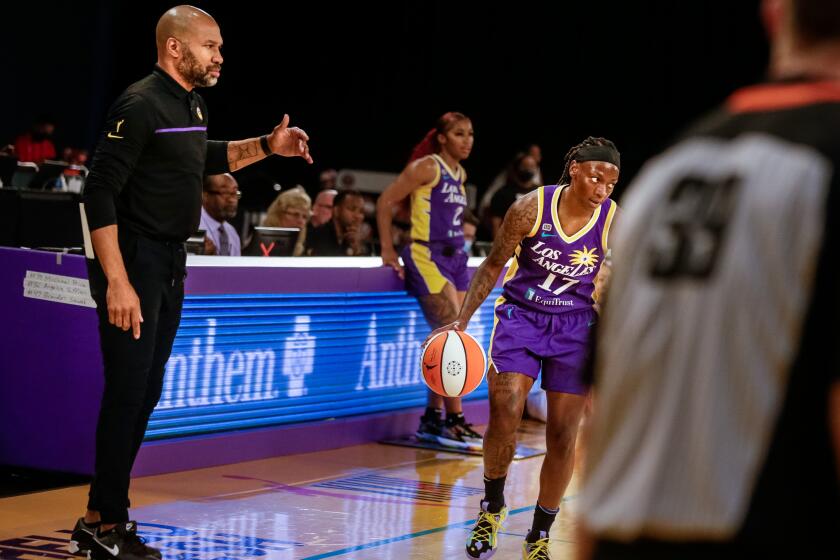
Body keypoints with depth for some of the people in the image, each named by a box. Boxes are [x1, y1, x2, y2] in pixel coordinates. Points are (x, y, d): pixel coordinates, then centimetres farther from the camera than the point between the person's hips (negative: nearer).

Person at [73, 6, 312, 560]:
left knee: (146, 392, 12)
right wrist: (117, 283, -26)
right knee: (127, 393, -8)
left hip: (171, 266, 10)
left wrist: (267, 147, 18)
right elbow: (100, 192, -21)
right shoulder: (141, 105, -16)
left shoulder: (191, 105, 12)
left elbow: (207, 157, 33)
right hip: (134, 264, -9)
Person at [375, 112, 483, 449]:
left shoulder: (460, 174, 13)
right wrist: (387, 251, -9)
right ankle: (455, 419, -10)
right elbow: (386, 201, -9)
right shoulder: (427, 167, -10)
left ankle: (432, 419, 13)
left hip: (455, 259, 8)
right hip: (427, 258, -8)